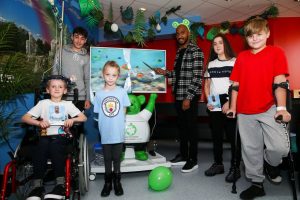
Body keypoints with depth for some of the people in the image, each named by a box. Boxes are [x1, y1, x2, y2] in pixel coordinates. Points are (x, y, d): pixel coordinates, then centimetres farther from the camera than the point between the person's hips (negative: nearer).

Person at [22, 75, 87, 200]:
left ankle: (60, 185, -33)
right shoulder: (43, 103, 16)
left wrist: (72, 119, -12)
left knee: (54, 145, -34)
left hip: (61, 136, -1)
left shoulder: (68, 104, 16)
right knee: (41, 146, -33)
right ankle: (37, 186, -28)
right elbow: (24, 118, 8)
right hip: (45, 136, 1)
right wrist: (39, 122, -11)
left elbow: (83, 118, 9)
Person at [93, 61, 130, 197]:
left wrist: (118, 123, -3)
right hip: (105, 133, 1)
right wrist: (106, 124, -5)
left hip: (118, 133, -1)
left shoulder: (122, 91, -4)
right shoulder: (99, 94, -2)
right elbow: (98, 113, 3)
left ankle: (117, 182, 31)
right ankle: (108, 183, 31)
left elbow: (123, 110, 2)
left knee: (117, 159, 13)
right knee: (107, 159, 15)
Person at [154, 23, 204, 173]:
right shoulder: (179, 52, 17)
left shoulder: (195, 51, -8)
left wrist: (188, 97, -20)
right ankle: (183, 155, 28)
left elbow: (197, 77, -16)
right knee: (181, 126, 15)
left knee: (191, 127, 0)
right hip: (178, 95, 8)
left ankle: (193, 160, 13)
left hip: (189, 97, -8)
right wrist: (165, 73, 9)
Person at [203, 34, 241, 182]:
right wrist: (208, 101, 3)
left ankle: (235, 168, 9)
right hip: (214, 106, 5)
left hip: (230, 104, -4)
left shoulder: (235, 62, 0)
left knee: (233, 136, -2)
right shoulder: (210, 64, 14)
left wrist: (230, 102, -13)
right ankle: (218, 164, 22)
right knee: (216, 135, 10)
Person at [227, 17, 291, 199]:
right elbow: (236, 84, 10)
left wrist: (281, 107, -15)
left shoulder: (276, 53, 2)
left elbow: (280, 83, -6)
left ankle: (271, 163, 21)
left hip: (269, 109, -2)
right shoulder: (242, 57, 10)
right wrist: (233, 107, 6)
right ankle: (257, 183, 27)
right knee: (250, 149, 9)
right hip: (245, 112, 3)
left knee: (280, 147, -14)